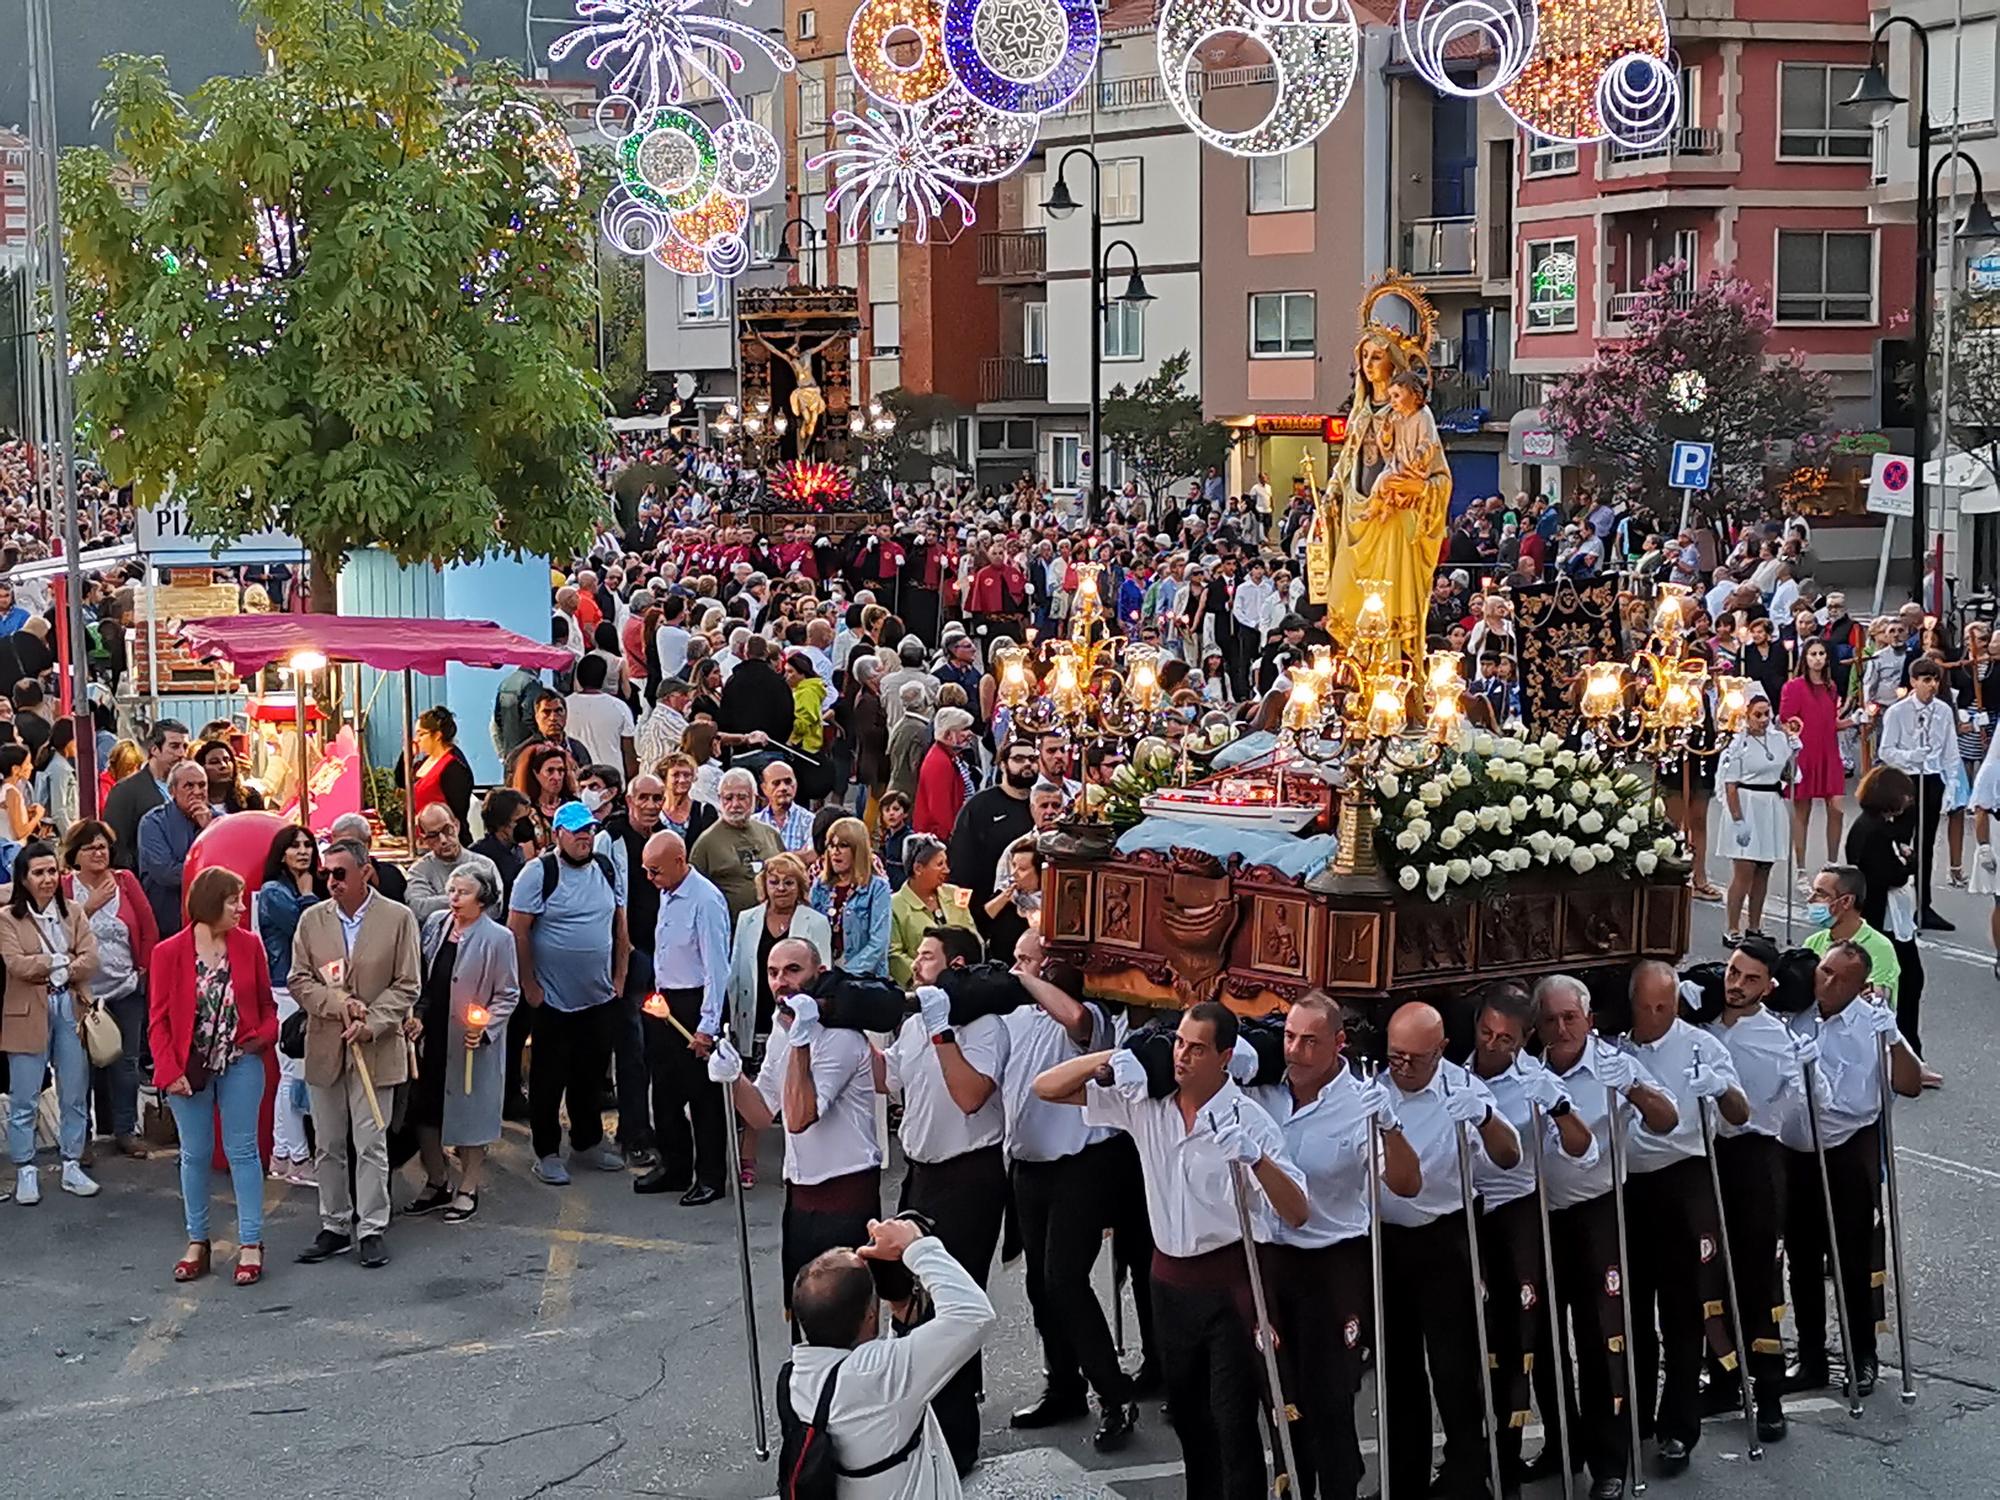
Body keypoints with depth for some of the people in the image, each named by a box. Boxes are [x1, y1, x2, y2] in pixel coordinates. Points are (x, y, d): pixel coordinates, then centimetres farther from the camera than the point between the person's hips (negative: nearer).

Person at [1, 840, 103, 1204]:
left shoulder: (73, 912, 8)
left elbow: (90, 959, -3)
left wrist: (60, 973, -14)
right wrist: (64, 961, -9)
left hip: (71, 1010, 4)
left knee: (75, 1095, 9)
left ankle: (72, 1166, 19)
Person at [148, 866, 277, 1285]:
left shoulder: (249, 945, -1)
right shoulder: (170, 952, -6)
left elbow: (266, 1003, 7)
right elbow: (159, 1018, -4)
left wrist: (265, 1035, -12)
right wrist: (169, 1071, -12)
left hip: (240, 1063, 1)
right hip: (189, 1069, 0)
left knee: (242, 1151, 3)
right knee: (195, 1154, 10)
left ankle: (250, 1244, 8)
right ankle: (197, 1242, 21)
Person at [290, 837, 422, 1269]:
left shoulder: (398, 918, -3)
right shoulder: (312, 920, 5)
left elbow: (407, 985, -4)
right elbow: (298, 981, 5)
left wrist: (371, 1023, -16)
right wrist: (338, 1003, -13)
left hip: (375, 1050, -3)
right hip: (324, 1050, 3)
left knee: (371, 1144, 0)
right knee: (328, 1146, 10)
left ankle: (371, 1229, 9)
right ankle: (334, 1226, 21)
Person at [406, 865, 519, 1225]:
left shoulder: (497, 938, -11)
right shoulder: (435, 924, 4)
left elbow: (508, 995, -7)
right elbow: (420, 978, 12)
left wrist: (484, 1028, -18)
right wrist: (416, 1016, 2)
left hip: (471, 1044, -5)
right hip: (430, 1036, 5)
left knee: (470, 1113, 4)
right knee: (424, 1109, 12)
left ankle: (468, 1189, 19)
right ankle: (437, 1183, 29)